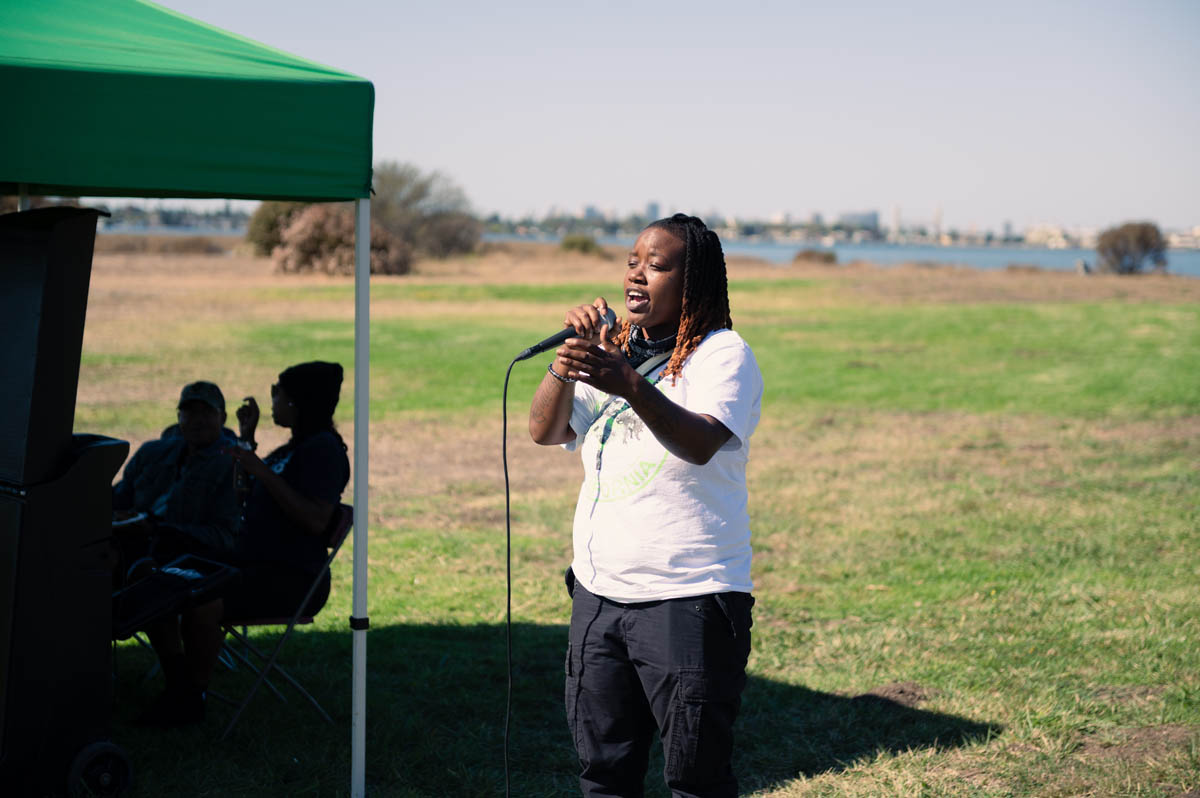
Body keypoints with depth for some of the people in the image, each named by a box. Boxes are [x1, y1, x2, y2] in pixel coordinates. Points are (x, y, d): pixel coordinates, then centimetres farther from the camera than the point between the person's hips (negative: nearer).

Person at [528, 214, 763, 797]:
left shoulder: (722, 354, -6)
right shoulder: (610, 351, 14)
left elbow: (700, 444, -24)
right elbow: (545, 432, 4)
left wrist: (632, 387, -39)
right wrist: (567, 360, -13)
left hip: (688, 600, -6)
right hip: (598, 594, 6)